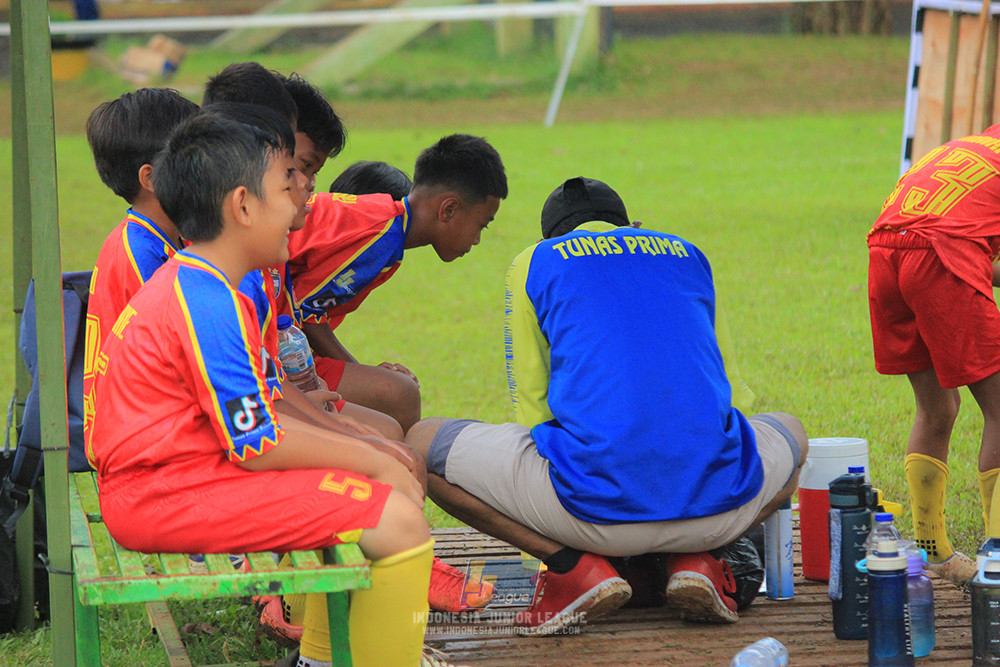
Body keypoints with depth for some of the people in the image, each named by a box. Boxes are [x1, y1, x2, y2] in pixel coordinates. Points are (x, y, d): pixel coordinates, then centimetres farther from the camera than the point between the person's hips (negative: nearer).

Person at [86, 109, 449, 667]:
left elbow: (254, 418, 19)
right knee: (399, 521, -17)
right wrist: (372, 462, -8)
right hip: (171, 497, -11)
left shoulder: (185, 285, 16)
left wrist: (361, 452, 11)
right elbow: (259, 446, -19)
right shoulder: (210, 308, -19)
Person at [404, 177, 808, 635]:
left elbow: (529, 407, 17)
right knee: (790, 433, 37)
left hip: (598, 512, -3)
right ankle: (692, 560, 9)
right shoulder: (688, 255, 25)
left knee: (421, 445, 16)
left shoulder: (535, 263, 16)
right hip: (714, 512, 3)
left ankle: (577, 568, 0)